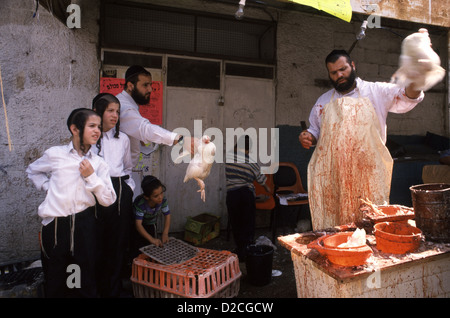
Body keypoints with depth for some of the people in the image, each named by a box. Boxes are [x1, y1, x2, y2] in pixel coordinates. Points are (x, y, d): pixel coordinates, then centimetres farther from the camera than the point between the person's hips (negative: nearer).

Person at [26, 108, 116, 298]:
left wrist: (91, 176, -13)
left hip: (84, 222, 1)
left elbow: (107, 200, -4)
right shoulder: (55, 154, -2)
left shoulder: (99, 163, 0)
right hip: (55, 224, 0)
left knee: (87, 282, 11)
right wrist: (48, 186, 3)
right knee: (54, 282, 15)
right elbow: (32, 170, 19)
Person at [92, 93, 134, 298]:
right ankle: (97, 290, 23)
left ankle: (114, 290, 24)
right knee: (97, 244, 2)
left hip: (120, 194, 3)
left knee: (118, 244, 8)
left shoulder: (123, 139, 12)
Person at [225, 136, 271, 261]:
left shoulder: (228, 157, -4)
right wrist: (267, 187, 29)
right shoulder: (251, 163, -6)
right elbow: (261, 179, 7)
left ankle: (240, 250, 25)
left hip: (232, 194, 1)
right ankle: (245, 252, 17)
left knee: (235, 223, 14)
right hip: (247, 194, -1)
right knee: (248, 223, 11)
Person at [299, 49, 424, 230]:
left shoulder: (376, 91, 9)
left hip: (368, 175, -1)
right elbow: (315, 131, 23)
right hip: (332, 178, 2)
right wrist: (308, 137, 1)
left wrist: (414, 81, -23)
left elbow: (408, 98, -3)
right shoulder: (323, 101, 17)